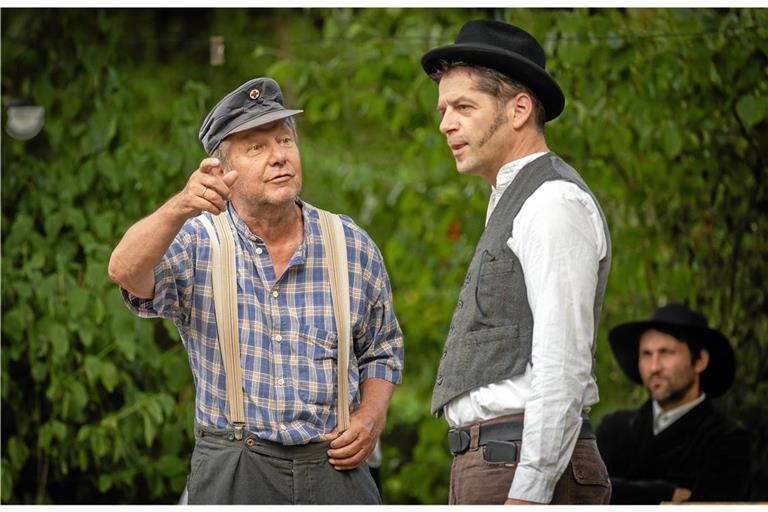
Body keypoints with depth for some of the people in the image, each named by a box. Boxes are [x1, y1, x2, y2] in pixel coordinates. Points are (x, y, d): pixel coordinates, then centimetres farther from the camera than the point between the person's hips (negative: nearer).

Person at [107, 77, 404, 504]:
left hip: (336, 469, 2)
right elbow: (128, 272, -22)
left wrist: (371, 418, -1)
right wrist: (180, 209, -40)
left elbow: (382, 351, 19)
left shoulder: (353, 247, 7)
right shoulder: (199, 244, -1)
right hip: (231, 477, -2)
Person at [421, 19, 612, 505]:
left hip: (527, 470, -10)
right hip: (490, 468, 10)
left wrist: (527, 496, -24)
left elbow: (564, 367, -19)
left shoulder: (556, 204, -10)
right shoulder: (516, 205, 23)